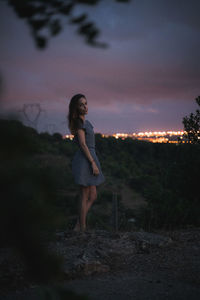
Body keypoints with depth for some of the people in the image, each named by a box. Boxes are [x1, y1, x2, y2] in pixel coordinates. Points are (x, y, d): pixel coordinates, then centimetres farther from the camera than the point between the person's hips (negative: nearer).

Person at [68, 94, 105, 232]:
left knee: (93, 196, 10)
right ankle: (82, 227, 5)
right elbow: (83, 144, -17)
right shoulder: (79, 122, -12)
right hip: (84, 159, -10)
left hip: (90, 157, 10)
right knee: (86, 196, -3)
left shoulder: (84, 121, 17)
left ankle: (78, 226, 11)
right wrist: (93, 163, -19)